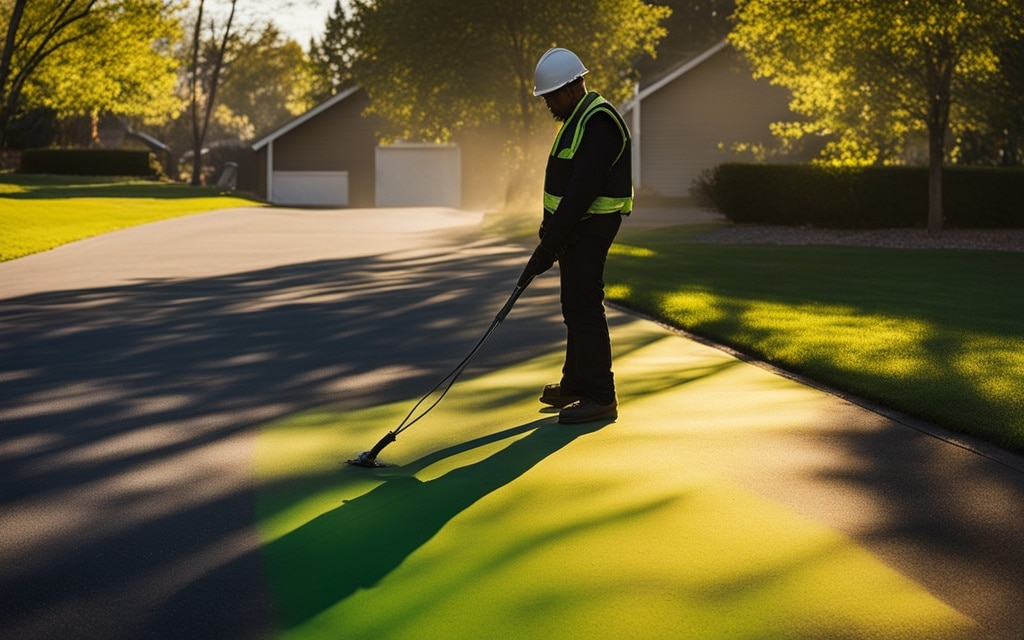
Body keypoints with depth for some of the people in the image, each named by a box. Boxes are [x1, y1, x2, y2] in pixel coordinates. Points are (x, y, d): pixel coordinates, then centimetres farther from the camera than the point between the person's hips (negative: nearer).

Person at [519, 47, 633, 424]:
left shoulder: (599, 123, -19)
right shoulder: (577, 118, 15)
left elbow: (580, 192, -25)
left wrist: (549, 246, -25)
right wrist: (550, 233, 14)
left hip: (589, 230, -11)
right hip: (575, 228, 11)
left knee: (585, 309, -10)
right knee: (574, 307, 17)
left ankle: (600, 397, -6)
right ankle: (575, 384, 27)